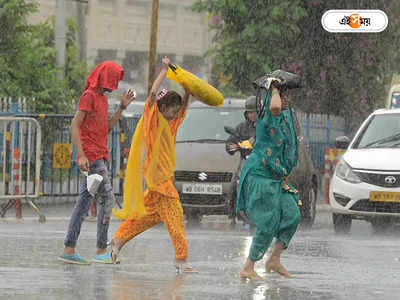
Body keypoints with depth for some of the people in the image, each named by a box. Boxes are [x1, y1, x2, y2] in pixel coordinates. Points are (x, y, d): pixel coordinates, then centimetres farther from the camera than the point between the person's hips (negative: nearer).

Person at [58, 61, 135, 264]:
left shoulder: (103, 98, 19)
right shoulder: (88, 96, -10)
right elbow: (74, 126, -16)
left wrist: (122, 106, 12)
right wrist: (81, 155, -23)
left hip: (99, 157, 10)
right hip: (91, 157, -10)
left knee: (84, 202, 7)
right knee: (107, 200, -11)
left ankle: (69, 250, 7)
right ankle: (101, 251, -10)